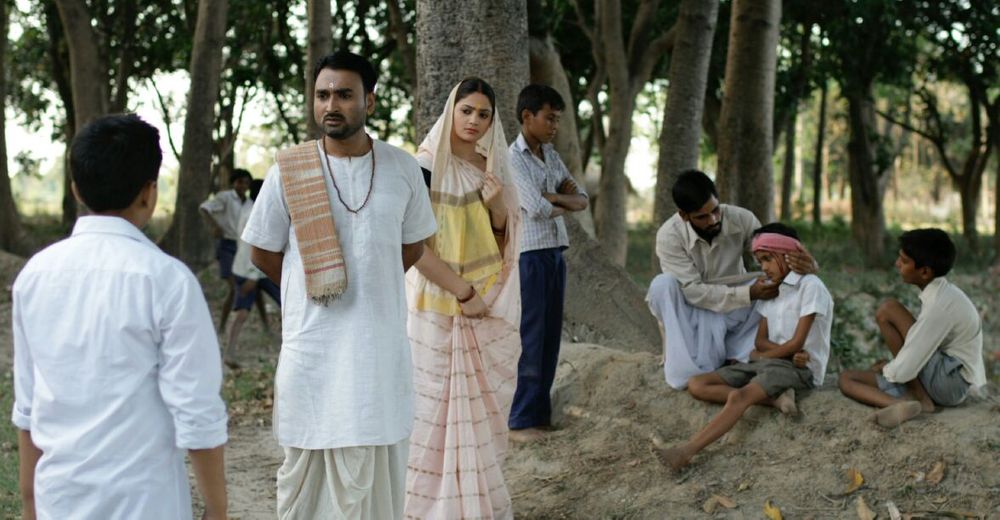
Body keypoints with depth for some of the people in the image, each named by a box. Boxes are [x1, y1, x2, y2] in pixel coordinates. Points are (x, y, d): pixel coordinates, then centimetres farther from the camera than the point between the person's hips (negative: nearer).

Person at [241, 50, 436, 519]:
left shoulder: (402, 168, 1)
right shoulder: (288, 172, -4)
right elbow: (263, 253, 7)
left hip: (381, 344, 2)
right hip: (311, 345, -2)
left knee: (378, 472, 8)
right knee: (307, 468, 6)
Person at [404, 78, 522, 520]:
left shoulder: (491, 168, 9)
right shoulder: (426, 166, -10)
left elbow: (506, 242, 12)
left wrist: (497, 206, -8)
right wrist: (462, 291, -15)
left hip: (490, 306, 6)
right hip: (439, 305, -5)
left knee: (482, 404, 11)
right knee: (437, 402, -1)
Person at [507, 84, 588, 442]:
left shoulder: (551, 156, 15)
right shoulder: (513, 158, -9)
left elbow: (582, 200, 11)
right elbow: (536, 208, -17)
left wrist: (554, 197, -8)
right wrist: (565, 202, 2)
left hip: (555, 254, 8)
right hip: (529, 255, -8)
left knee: (550, 337, 9)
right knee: (529, 339, -5)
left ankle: (541, 413, 18)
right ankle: (520, 421, 1)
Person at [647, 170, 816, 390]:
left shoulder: (741, 219, -16)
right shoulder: (669, 236, -24)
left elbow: (777, 258, -15)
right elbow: (692, 291, -27)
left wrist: (807, 266, -40)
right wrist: (749, 294, -36)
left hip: (734, 311, 3)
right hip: (694, 314, -3)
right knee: (662, 284, -33)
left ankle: (736, 357, -18)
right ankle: (685, 369, -29)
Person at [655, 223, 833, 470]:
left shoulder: (810, 286, -7)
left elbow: (797, 343, -12)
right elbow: (760, 340, 10)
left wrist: (760, 355, 1)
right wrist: (784, 349, -11)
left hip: (799, 367, -9)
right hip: (765, 363, 9)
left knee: (739, 396, -34)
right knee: (697, 385, -10)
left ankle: (686, 452, -46)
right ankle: (773, 398, -25)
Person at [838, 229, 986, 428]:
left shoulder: (940, 304, -22)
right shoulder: (939, 293, 8)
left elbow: (904, 370, -22)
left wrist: (885, 369, -2)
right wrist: (891, 367, 10)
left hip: (950, 382, -9)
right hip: (939, 382, 9)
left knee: (887, 310, -15)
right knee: (847, 378, 3)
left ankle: (919, 399, -13)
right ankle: (903, 405, -25)